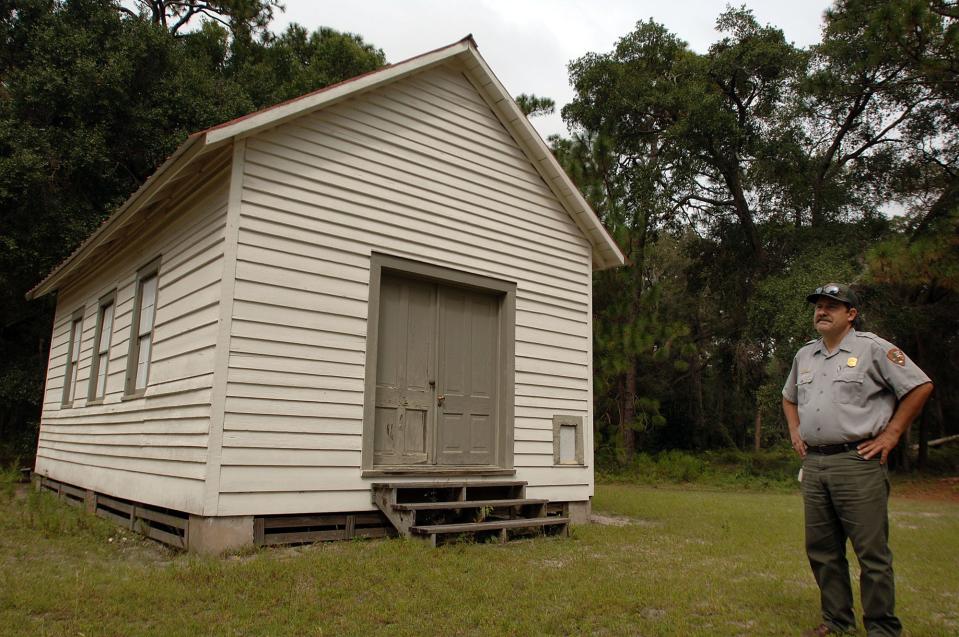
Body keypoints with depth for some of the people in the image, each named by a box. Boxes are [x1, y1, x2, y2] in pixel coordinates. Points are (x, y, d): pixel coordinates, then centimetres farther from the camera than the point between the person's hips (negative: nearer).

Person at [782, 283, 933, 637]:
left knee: (872, 552, -2)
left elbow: (920, 386, -4)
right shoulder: (804, 355, 16)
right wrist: (794, 432, 17)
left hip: (858, 462, -6)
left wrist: (890, 435, -5)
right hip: (813, 464, 6)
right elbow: (789, 397, 31)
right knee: (821, 549, 11)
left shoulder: (872, 348, -3)